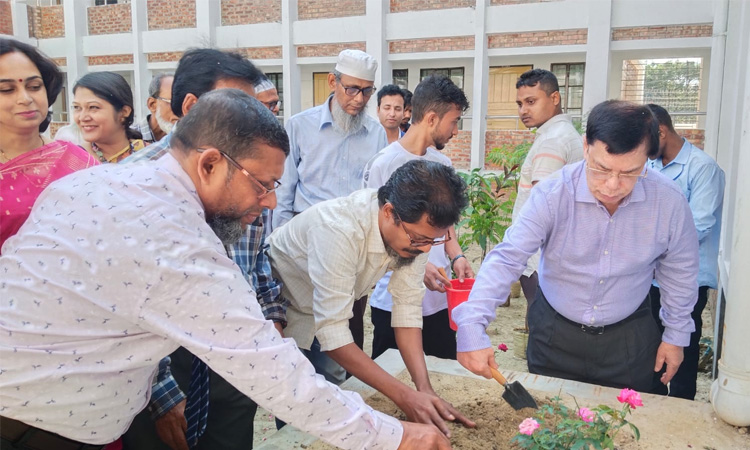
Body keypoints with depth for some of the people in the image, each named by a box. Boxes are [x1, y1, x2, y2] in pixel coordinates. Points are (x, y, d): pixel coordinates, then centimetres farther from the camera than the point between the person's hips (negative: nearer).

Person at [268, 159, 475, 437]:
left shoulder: (414, 227, -19)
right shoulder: (339, 229, -39)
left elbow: (407, 305, -15)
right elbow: (332, 332, -37)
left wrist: (424, 388, -23)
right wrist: (404, 396, -36)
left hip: (329, 313, 6)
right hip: (277, 311, -5)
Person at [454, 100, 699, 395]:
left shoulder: (669, 202, -17)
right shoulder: (551, 195, -23)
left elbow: (680, 271, 0)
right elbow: (506, 259, -29)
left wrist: (676, 335, 7)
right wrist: (471, 328, -40)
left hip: (629, 337, 1)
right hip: (554, 333, 0)